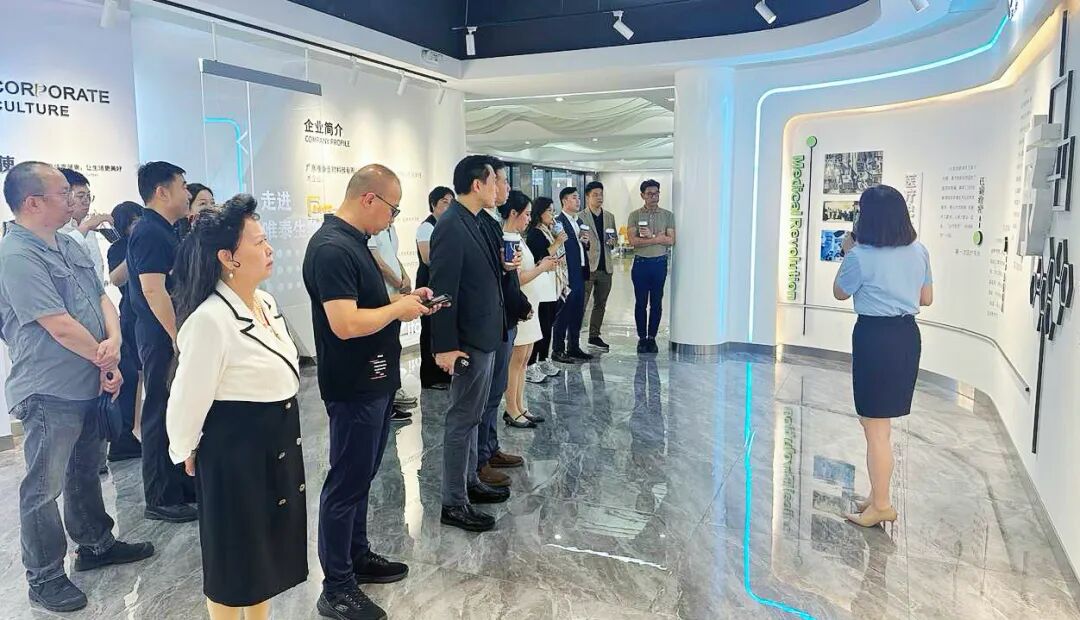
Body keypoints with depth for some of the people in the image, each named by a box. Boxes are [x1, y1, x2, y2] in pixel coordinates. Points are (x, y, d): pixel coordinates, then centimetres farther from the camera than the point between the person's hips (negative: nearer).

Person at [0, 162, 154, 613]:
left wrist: (113, 341, -11)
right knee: (45, 487, 5)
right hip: (49, 392, -9)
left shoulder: (69, 246, 8)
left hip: (87, 385, 9)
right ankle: (44, 578, 18)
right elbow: (60, 326, -22)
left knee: (86, 471, 22)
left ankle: (95, 544, 38)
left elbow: (101, 297, 8)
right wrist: (105, 361, -10)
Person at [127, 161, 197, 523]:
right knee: (163, 415, -1)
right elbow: (153, 291, -22)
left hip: (173, 333, 10)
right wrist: (179, 338, -21)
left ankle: (183, 485, 28)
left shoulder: (164, 231, 14)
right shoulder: (150, 233, -15)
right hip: (162, 337, -10)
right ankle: (162, 500, 10)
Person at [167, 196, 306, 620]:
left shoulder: (267, 303, 4)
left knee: (269, 545, 22)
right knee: (234, 556, 11)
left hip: (278, 441, 9)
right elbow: (188, 398, -19)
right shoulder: (210, 319, -25)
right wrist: (186, 452, -5)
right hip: (233, 449, -8)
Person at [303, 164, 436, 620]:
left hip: (375, 381, 10)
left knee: (361, 476, 20)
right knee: (346, 482, 1)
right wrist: (398, 310, -15)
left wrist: (401, 298, 7)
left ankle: (358, 556, 35)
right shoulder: (331, 248, -21)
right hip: (354, 388, -10)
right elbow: (346, 323, -29)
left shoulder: (353, 241, 11)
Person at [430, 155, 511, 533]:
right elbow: (443, 290, -21)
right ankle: (454, 504, 11)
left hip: (485, 336, 10)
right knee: (462, 419, 0)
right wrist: (444, 346, -21)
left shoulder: (475, 222, 10)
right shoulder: (452, 226, -19)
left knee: (471, 415, 19)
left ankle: (469, 482, 34)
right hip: (469, 341, -10)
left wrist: (503, 265, 4)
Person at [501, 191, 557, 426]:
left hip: (527, 306, 10)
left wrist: (541, 265, 5)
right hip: (517, 307, -10)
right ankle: (512, 411, 10)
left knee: (523, 359, 14)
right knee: (515, 360, 0)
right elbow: (515, 279, -21)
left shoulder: (515, 238, 13)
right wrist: (542, 268, -11)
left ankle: (519, 407, 22)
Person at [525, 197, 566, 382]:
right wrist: (557, 244, -16)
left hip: (553, 285, 9)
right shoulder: (535, 233, -10)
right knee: (541, 326, -9)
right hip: (541, 286, -9)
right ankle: (530, 366, -5)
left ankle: (543, 361, 21)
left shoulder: (551, 231, 15)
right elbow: (539, 259, -19)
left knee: (548, 325, 12)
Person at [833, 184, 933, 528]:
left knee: (875, 428, 4)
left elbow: (840, 293, 2)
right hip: (907, 335, 8)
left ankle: (881, 506, 14)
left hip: (875, 338, -7)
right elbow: (926, 299, 15)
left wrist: (847, 252, 10)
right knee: (879, 422, 19)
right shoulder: (919, 251, 5)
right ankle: (878, 497, 30)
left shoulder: (861, 256, -15)